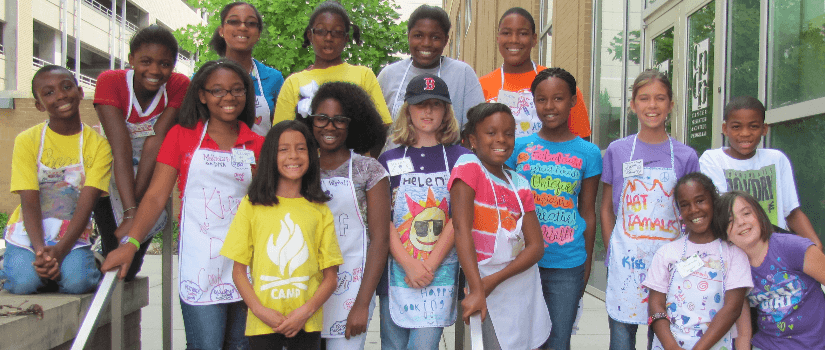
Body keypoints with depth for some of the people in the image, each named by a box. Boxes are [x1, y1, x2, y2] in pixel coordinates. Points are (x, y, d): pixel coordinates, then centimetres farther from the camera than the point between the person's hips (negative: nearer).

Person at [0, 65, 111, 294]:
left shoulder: (98, 145, -5)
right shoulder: (27, 140, -4)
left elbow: (86, 204, -12)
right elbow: (29, 203, -11)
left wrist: (59, 251, -25)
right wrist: (40, 250, -27)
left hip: (73, 236, -1)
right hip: (28, 233, 1)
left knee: (77, 282, -28)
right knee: (23, 283, -24)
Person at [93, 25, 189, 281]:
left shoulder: (179, 85, -19)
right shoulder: (110, 81, -23)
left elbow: (155, 144, -25)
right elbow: (121, 149, -33)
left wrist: (136, 204, -30)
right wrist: (129, 212, -40)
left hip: (151, 176, 1)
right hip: (113, 177, -1)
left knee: (129, 269, -3)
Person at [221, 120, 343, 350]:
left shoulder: (320, 211, 4)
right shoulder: (252, 206, 3)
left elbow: (330, 276, 4)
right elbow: (239, 271, 3)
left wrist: (305, 311, -9)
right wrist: (259, 309, -9)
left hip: (306, 324, 1)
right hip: (262, 322, 0)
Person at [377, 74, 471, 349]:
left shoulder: (461, 159, 4)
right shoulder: (390, 160, 7)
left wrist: (430, 265, -9)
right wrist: (409, 265, -12)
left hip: (441, 272, -1)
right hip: (396, 270, 2)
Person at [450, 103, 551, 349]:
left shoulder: (519, 184, 6)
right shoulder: (469, 167, -9)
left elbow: (536, 245, 1)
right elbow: (462, 228, -20)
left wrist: (495, 279, -16)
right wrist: (476, 290, -28)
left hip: (525, 282, 6)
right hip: (491, 292, -6)